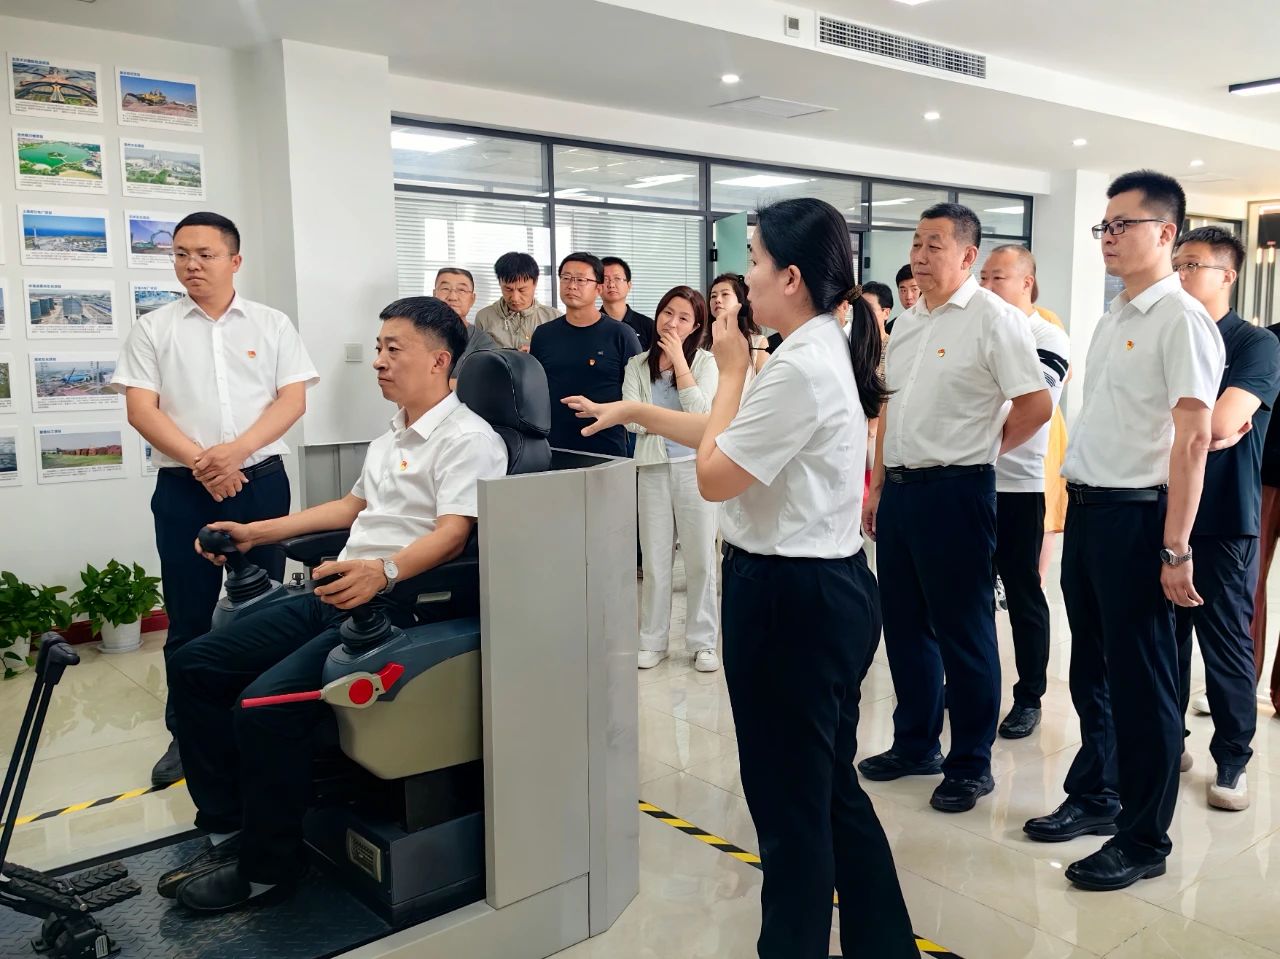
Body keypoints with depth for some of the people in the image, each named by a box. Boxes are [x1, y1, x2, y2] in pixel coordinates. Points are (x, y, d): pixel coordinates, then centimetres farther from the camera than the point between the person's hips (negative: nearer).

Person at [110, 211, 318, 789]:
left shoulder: (272, 325, 6)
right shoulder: (153, 330, 6)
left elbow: (293, 400, -1)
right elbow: (141, 409, -2)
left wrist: (237, 450, -15)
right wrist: (200, 461, -14)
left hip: (260, 480, 0)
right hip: (183, 487, 0)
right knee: (189, 616, 5)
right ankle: (186, 734, 17)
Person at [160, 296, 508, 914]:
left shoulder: (467, 439, -9)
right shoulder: (390, 438, 23)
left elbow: (453, 532, -22)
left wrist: (383, 572, -40)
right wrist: (256, 533, 30)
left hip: (397, 604, -10)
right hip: (337, 594, 10)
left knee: (265, 703, -26)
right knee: (196, 666, 4)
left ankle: (267, 865, -3)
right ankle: (227, 830, 10)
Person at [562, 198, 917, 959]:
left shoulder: (798, 368, -22)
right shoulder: (825, 353, 11)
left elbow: (715, 475, -16)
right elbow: (731, 439, 19)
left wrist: (733, 369, -8)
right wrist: (635, 411, 22)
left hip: (790, 595, -11)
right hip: (827, 586, 11)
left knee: (789, 801, 7)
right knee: (831, 787, 22)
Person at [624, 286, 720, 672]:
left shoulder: (705, 362, 1)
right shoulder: (637, 365, 7)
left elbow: (701, 413, -15)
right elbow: (632, 418, -5)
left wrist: (679, 359, -12)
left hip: (695, 465, -2)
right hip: (653, 467, 2)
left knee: (700, 557, 5)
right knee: (655, 559, 8)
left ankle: (703, 642, 16)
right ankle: (653, 641, 19)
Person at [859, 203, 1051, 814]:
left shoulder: (993, 318, -10)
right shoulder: (906, 322, 13)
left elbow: (1036, 405, -13)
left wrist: (977, 449, -1)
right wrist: (877, 487, 16)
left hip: (954, 491, -8)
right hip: (898, 489, 8)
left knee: (963, 632, 3)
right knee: (905, 624, 15)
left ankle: (971, 765, 17)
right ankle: (915, 745, 31)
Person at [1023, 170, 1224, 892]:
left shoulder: (1181, 320, -12)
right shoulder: (1112, 321, 14)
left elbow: (1193, 437, -17)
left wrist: (1175, 550, -20)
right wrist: (1073, 509, 14)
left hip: (1136, 515, -8)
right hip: (1086, 509, 8)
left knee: (1142, 682, 3)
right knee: (1092, 669, 18)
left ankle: (1145, 840, 18)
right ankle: (1094, 797, 35)